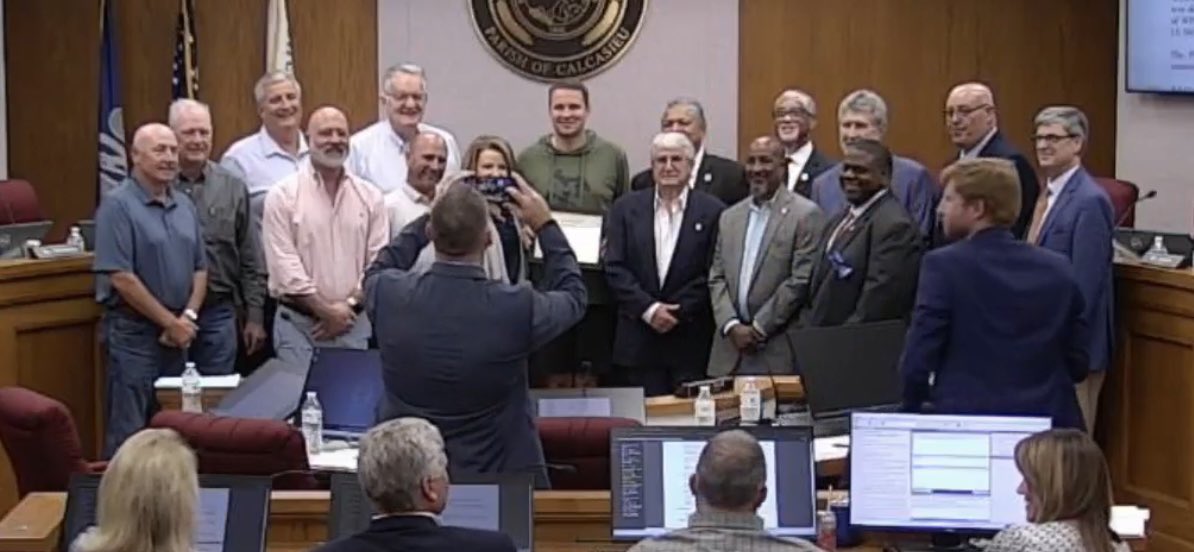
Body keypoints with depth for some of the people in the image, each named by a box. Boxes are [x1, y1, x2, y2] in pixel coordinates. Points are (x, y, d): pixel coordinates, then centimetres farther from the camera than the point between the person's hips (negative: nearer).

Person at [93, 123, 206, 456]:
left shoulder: (184, 205, 11)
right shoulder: (118, 205, -10)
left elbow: (200, 268, 14)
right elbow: (121, 278, -16)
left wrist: (188, 318, -3)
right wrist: (171, 323, -13)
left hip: (177, 335, 7)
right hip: (133, 333, -7)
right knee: (129, 433, -4)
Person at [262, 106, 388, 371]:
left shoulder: (370, 196, 7)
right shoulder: (283, 195, -3)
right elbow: (284, 264, -9)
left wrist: (348, 306, -8)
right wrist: (325, 310, -11)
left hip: (353, 322, 3)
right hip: (298, 322, -3)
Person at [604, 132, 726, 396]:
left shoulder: (712, 211, 1)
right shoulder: (626, 208, 8)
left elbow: (714, 275, -3)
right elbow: (615, 268, 2)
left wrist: (678, 312, -10)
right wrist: (648, 309, -9)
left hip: (691, 342, -1)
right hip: (638, 341, 2)